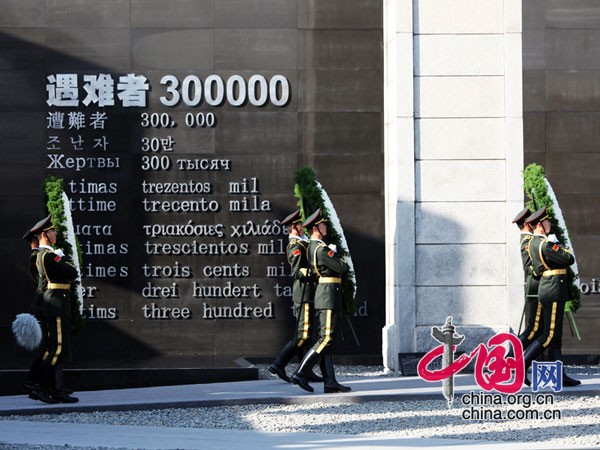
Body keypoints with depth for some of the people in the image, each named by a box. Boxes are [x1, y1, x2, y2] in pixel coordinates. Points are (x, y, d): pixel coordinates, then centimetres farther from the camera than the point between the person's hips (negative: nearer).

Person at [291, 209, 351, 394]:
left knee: (324, 339, 5)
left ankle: (330, 382, 4)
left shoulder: (312, 247, 15)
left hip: (323, 294, 10)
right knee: (326, 339, -10)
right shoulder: (322, 250, -16)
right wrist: (342, 262, 8)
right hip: (329, 294, -10)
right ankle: (301, 373, -13)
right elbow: (342, 268, -13)